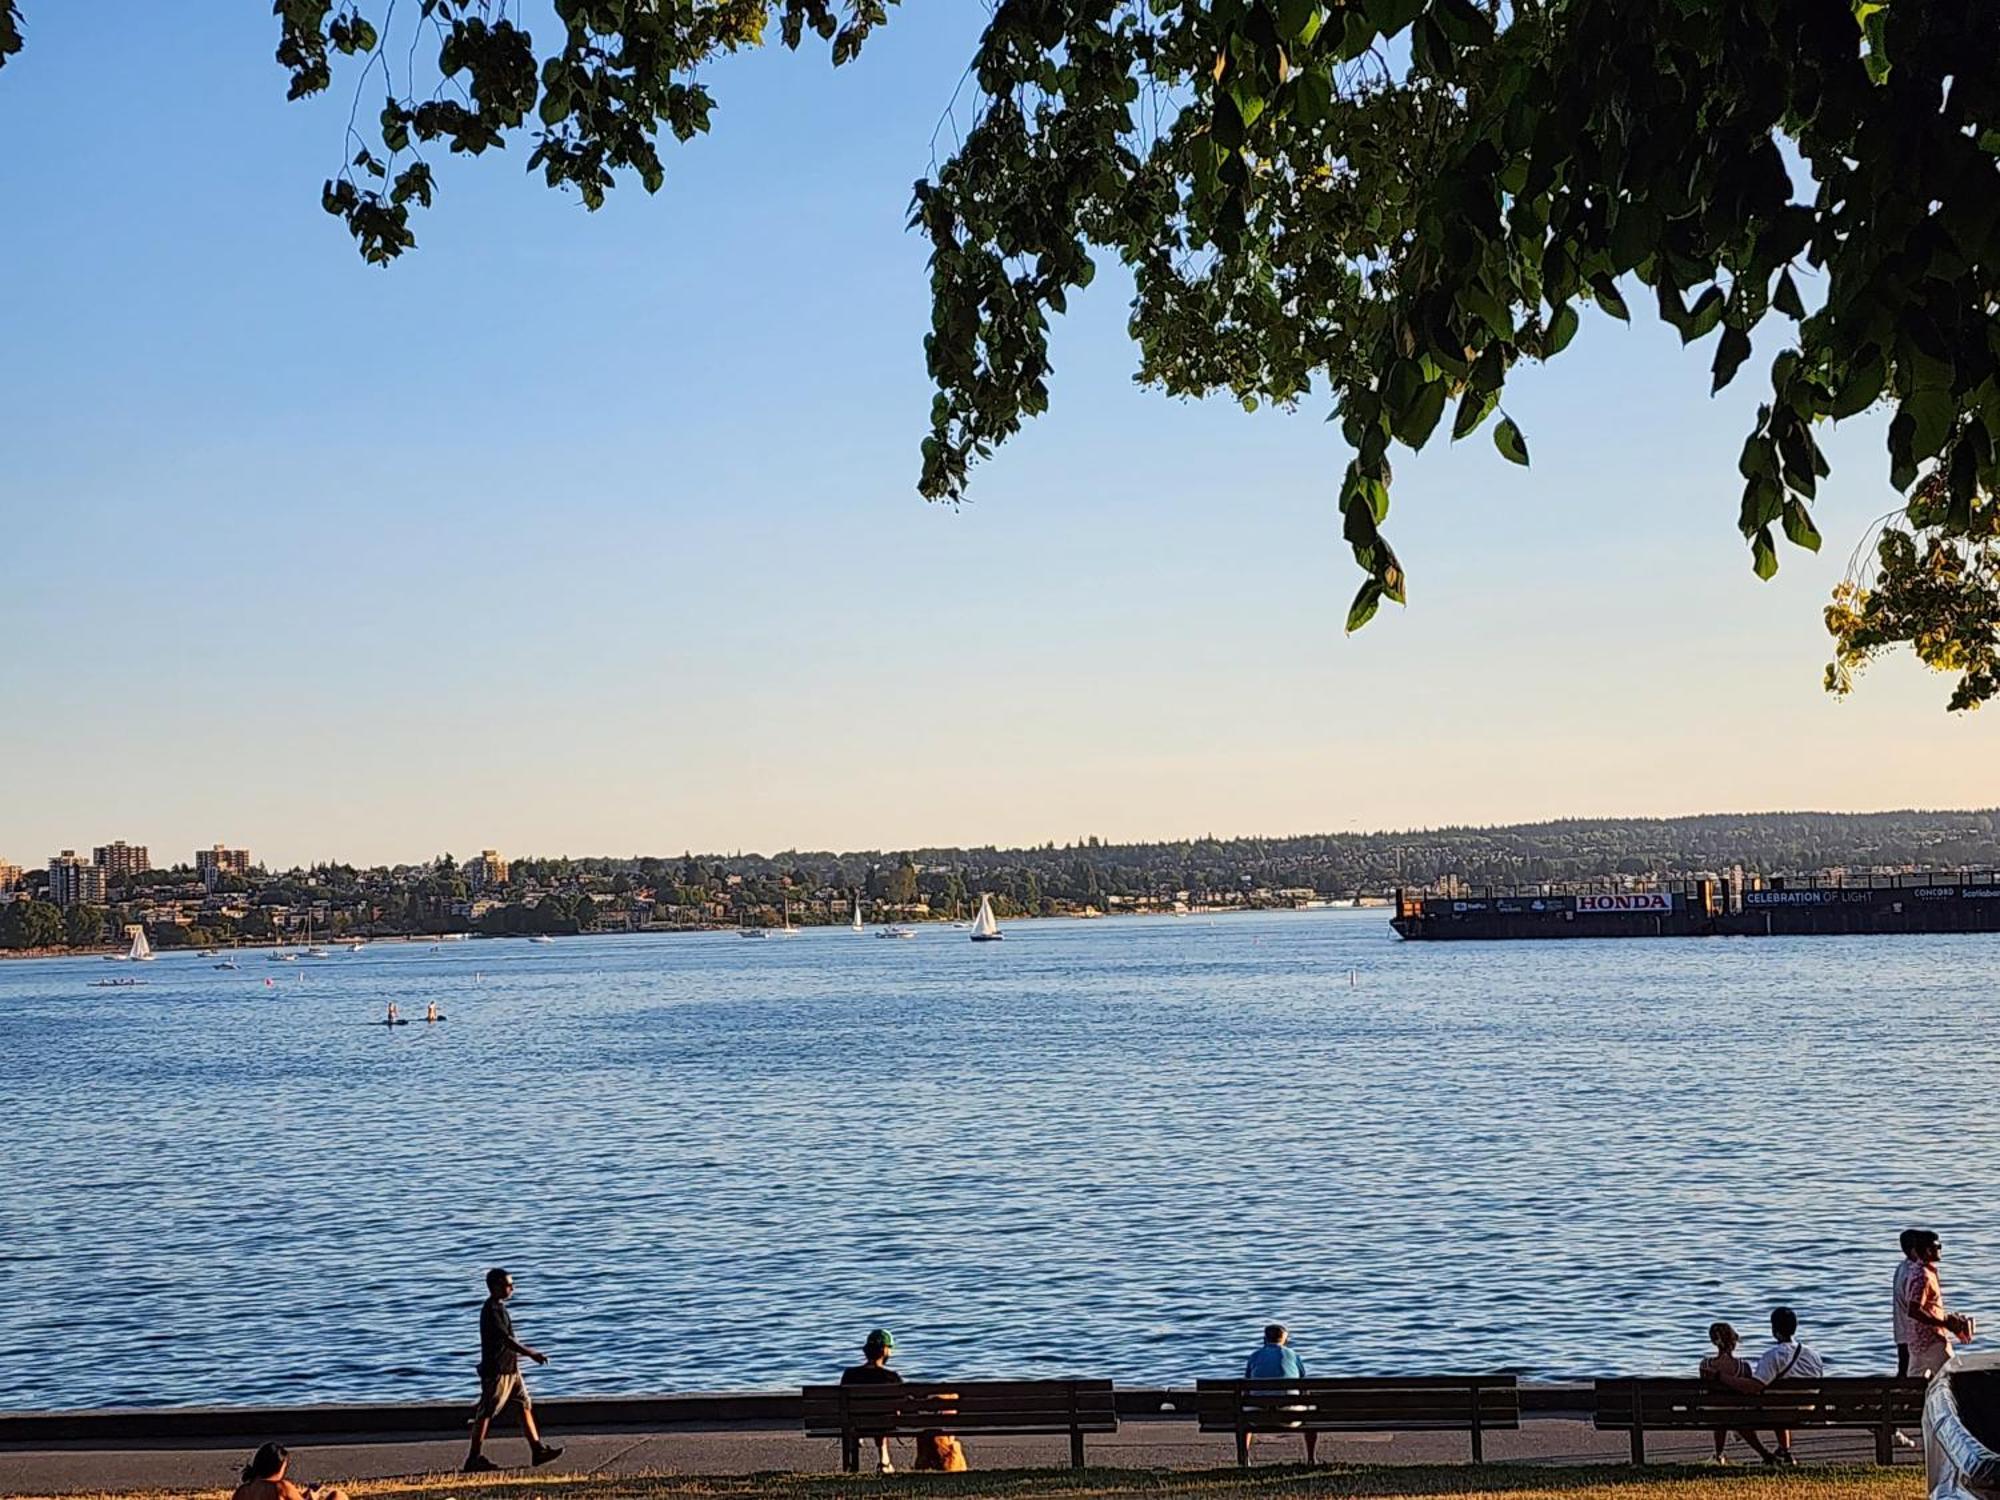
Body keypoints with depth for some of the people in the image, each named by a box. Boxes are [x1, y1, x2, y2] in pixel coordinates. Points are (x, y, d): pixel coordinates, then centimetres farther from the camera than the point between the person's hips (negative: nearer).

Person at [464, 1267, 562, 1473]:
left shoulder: (499, 1307, 13)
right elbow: (506, 1339, -26)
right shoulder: (491, 1310, -18)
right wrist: (531, 1353, -30)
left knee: (525, 1406, 7)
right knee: (485, 1413, -2)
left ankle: (538, 1450, 8)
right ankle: (474, 1459, 6)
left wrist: (529, 1352, 22)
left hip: (510, 1369, 10)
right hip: (496, 1371, -10)